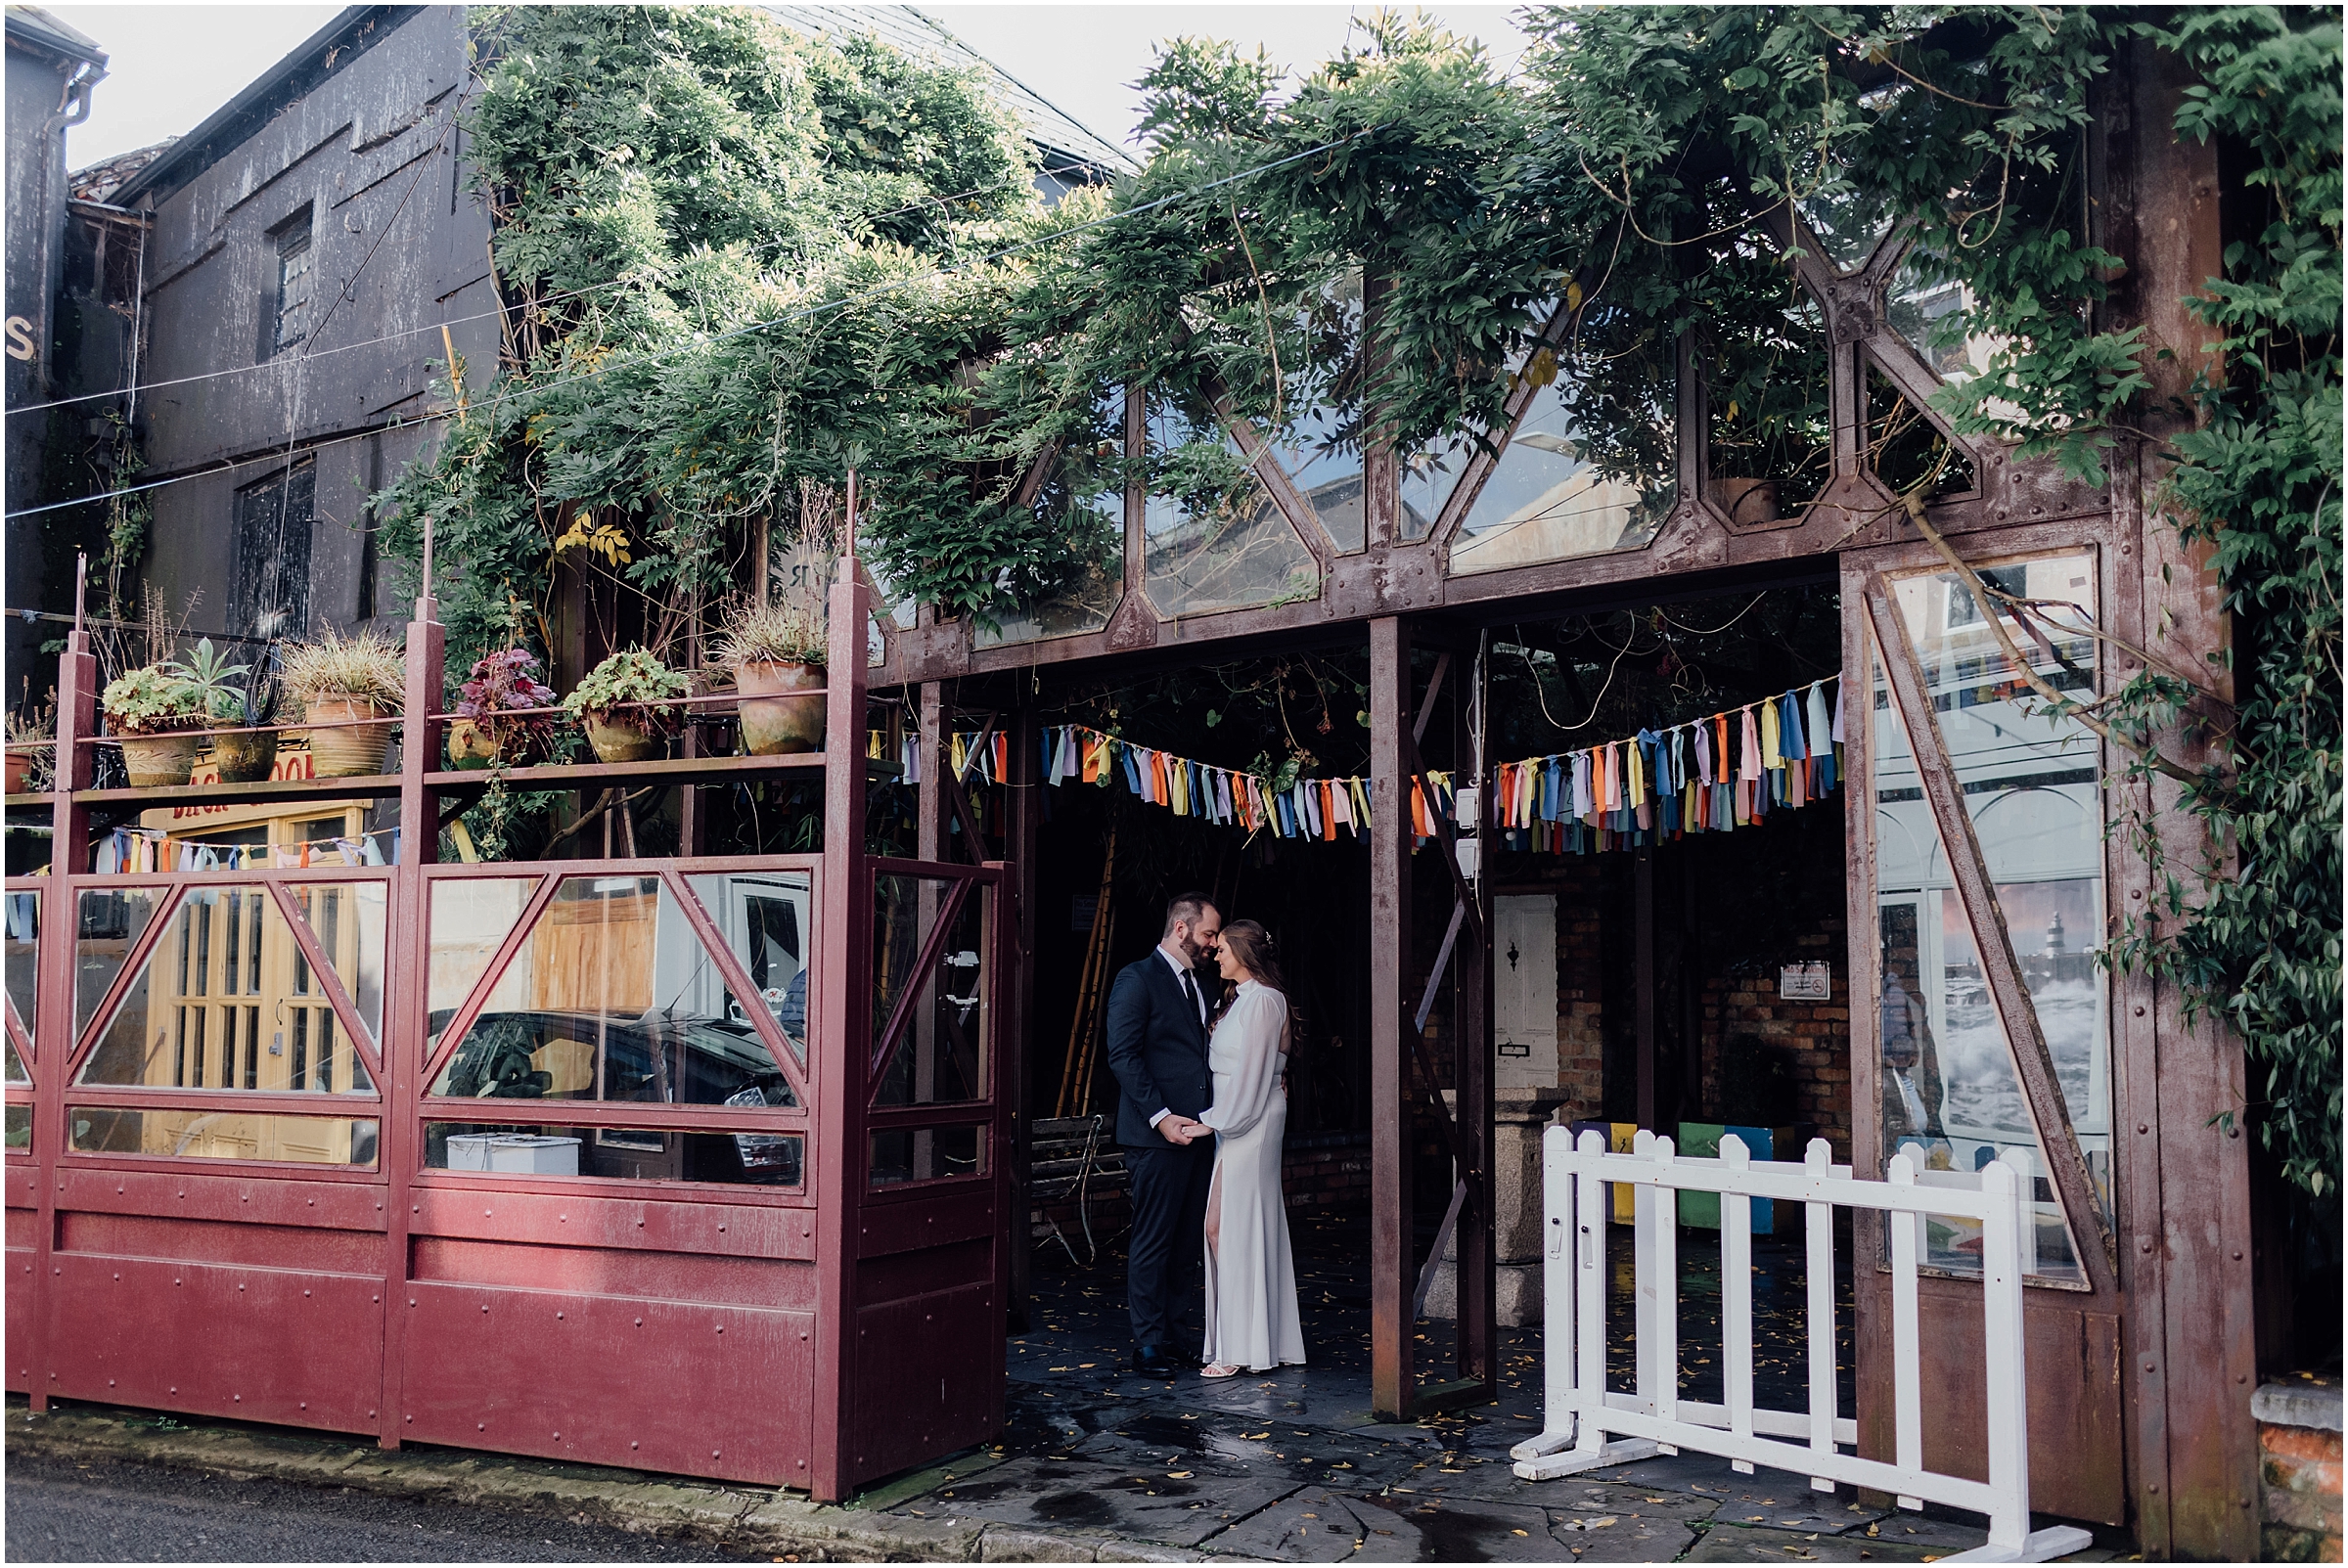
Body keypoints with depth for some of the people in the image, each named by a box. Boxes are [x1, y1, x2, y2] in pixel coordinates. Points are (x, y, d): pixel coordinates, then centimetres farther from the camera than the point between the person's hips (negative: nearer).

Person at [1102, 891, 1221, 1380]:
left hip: (1197, 1131, 8)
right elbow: (1123, 1055, -12)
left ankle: (1164, 1331, 19)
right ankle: (1149, 1344, 7)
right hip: (1157, 1136, -8)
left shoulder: (1199, 984, 19)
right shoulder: (1137, 979, -6)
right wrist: (1161, 1116, -18)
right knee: (1153, 1241, -1)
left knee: (1186, 1240, 9)